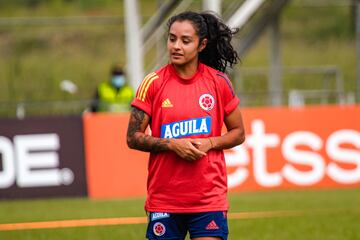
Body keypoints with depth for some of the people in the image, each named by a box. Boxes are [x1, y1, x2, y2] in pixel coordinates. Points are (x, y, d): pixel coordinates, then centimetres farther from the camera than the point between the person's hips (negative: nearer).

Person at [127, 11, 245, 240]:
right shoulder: (153, 83, -1)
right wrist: (172, 145, -14)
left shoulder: (219, 82, 2)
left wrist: (210, 143, -10)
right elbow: (133, 137, 0)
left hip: (210, 197, 0)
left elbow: (238, 133, 10)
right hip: (163, 200, 0)